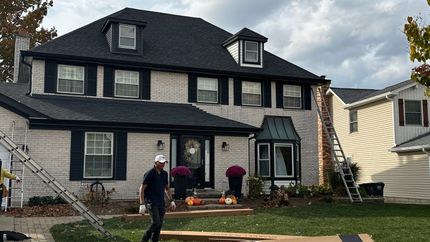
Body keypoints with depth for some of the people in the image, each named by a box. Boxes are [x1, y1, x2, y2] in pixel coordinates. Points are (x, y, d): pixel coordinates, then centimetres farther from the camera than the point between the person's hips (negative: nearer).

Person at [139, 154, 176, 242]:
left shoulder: (164, 174, 11)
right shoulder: (149, 174, -9)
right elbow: (142, 189, -10)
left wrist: (171, 200, 14)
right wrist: (142, 204, -17)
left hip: (161, 203, 7)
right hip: (151, 202, -6)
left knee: (159, 224, 4)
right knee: (155, 222, -16)